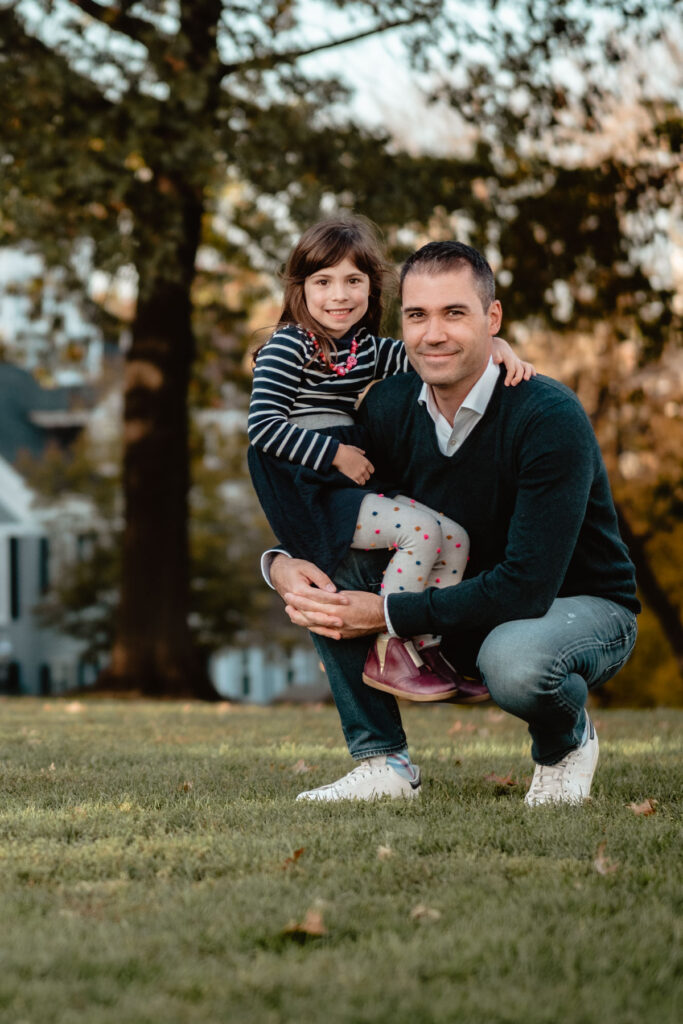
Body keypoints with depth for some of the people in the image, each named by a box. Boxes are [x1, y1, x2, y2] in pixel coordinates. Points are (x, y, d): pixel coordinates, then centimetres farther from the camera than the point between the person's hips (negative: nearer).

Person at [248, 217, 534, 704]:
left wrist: (494, 345, -11)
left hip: (354, 489, 8)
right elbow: (263, 424, -16)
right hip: (312, 499, -8)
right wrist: (336, 454, -16)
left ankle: (425, 648, 7)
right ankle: (387, 656, -13)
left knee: (456, 540, -3)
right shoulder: (289, 347, -8)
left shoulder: (366, 350, 14)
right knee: (421, 530, -23)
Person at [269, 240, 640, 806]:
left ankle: (567, 741, -2)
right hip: (466, 613, 5)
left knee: (513, 659, -39)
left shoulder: (549, 416, -27)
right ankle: (383, 763, -6)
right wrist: (282, 563, -19)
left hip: (581, 606, -5)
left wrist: (387, 614, -30)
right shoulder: (389, 408, -9)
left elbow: (527, 585, -32)